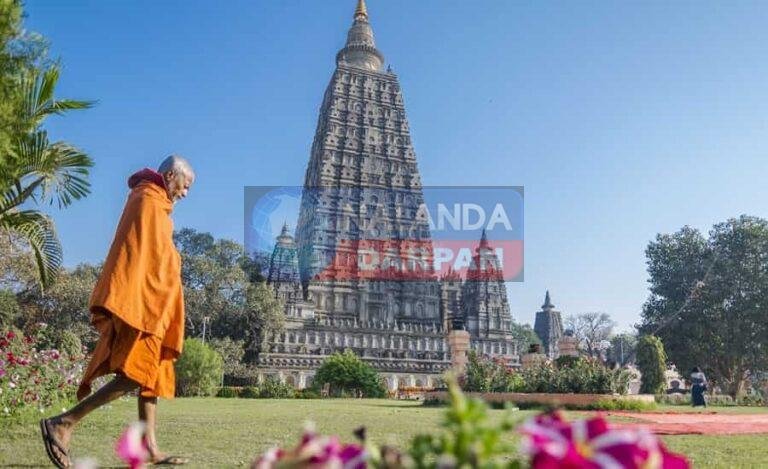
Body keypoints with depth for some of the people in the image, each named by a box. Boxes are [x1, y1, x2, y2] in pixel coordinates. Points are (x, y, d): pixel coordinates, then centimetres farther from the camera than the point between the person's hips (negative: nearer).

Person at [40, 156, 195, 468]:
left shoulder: (153, 203, 22)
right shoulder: (148, 201, -8)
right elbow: (135, 254, -17)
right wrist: (121, 306, -23)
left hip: (150, 303, 11)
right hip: (140, 301, -11)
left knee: (152, 372, 7)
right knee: (138, 371, -16)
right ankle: (63, 424, -14)